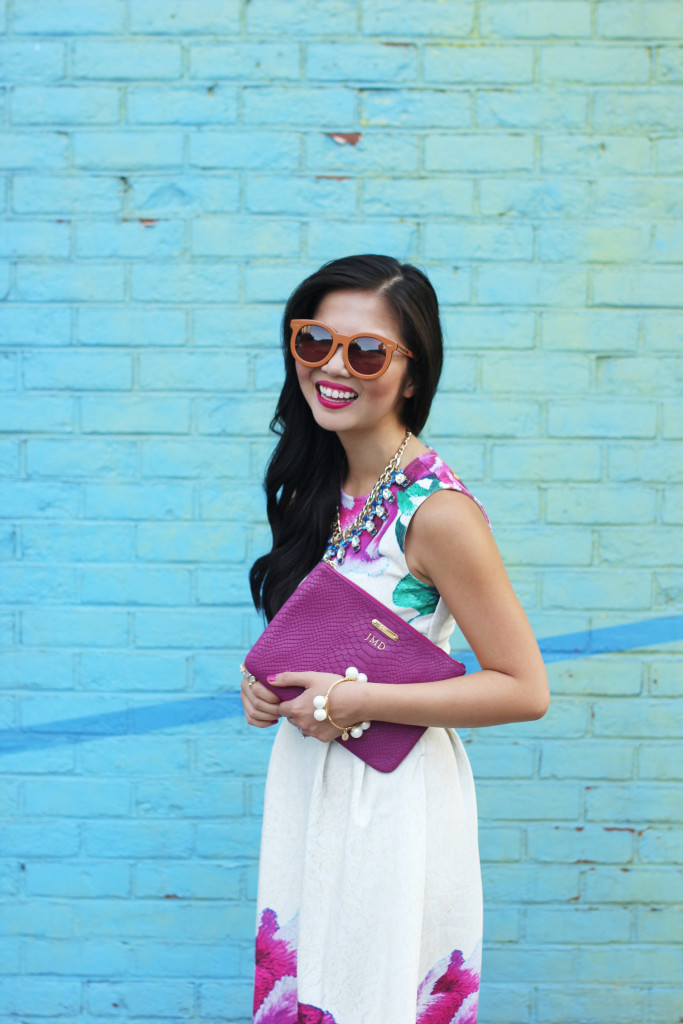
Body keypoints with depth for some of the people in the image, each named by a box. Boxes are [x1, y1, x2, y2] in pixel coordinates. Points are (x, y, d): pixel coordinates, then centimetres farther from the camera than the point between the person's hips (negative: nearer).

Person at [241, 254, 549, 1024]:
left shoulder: (436, 512, -20)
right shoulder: (317, 488, 3)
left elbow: (524, 689, -19)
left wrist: (359, 702, -22)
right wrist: (268, 680, -4)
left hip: (391, 798, -7)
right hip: (306, 781, 7)